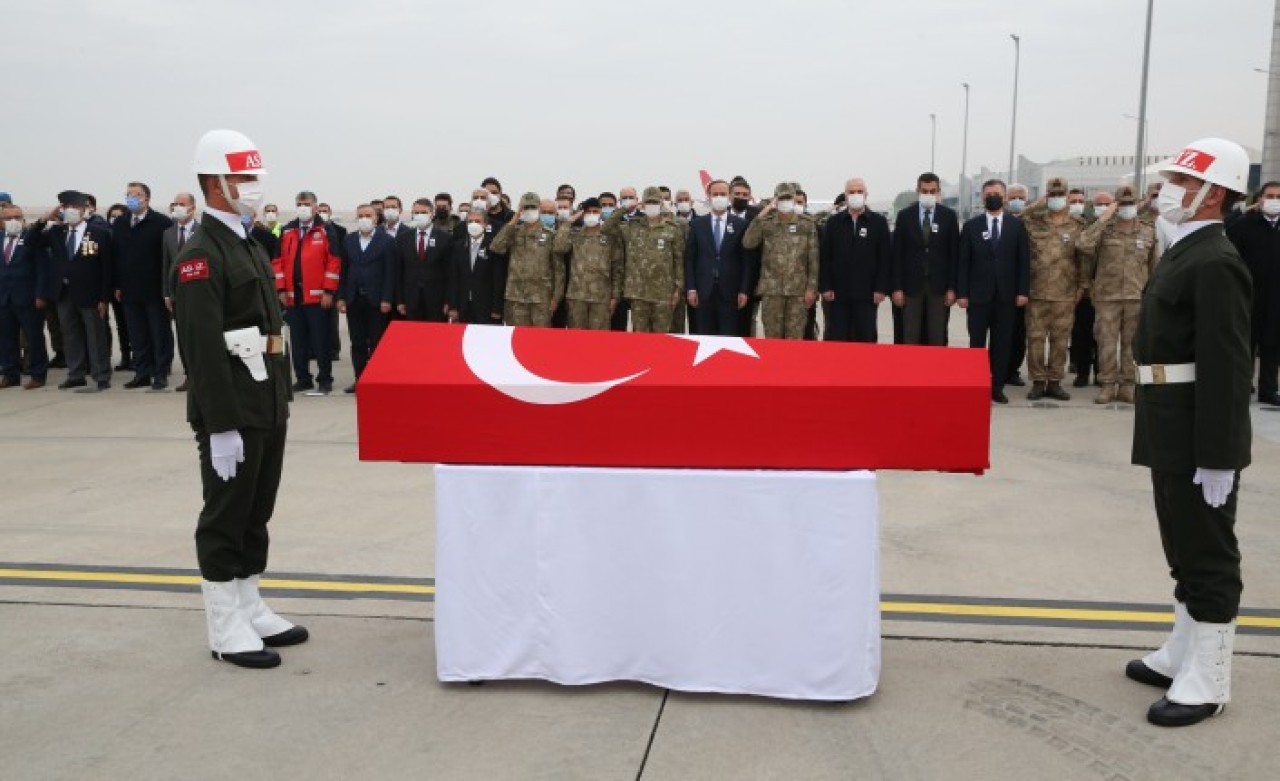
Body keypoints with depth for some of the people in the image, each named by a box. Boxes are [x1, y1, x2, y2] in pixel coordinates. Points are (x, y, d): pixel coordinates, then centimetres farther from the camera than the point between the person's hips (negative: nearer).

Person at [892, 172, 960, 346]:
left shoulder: (949, 216, 3)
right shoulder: (904, 216, 2)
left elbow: (954, 253, 3)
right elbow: (896, 254, 2)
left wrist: (952, 288, -2)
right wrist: (897, 287, -3)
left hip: (939, 286, 0)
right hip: (912, 285, 0)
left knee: (937, 338, 4)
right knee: (910, 338, 3)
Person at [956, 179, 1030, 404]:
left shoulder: (1016, 225, 6)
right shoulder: (971, 226, 4)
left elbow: (1024, 260, 5)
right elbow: (963, 262, 2)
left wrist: (1023, 291, -3)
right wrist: (961, 293, -5)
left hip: (1006, 295, 1)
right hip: (978, 294, -1)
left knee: (1002, 343, 3)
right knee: (977, 343, 2)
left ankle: (997, 387, 10)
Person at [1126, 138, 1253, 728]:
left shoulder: (1215, 264, -18)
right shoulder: (1185, 255, 13)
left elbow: (1227, 367, -22)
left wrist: (1217, 458, -22)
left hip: (1199, 442, -10)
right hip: (1172, 439, 10)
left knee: (1209, 557, 1)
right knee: (1186, 553, 18)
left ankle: (1208, 682, 12)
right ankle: (1182, 655, 32)